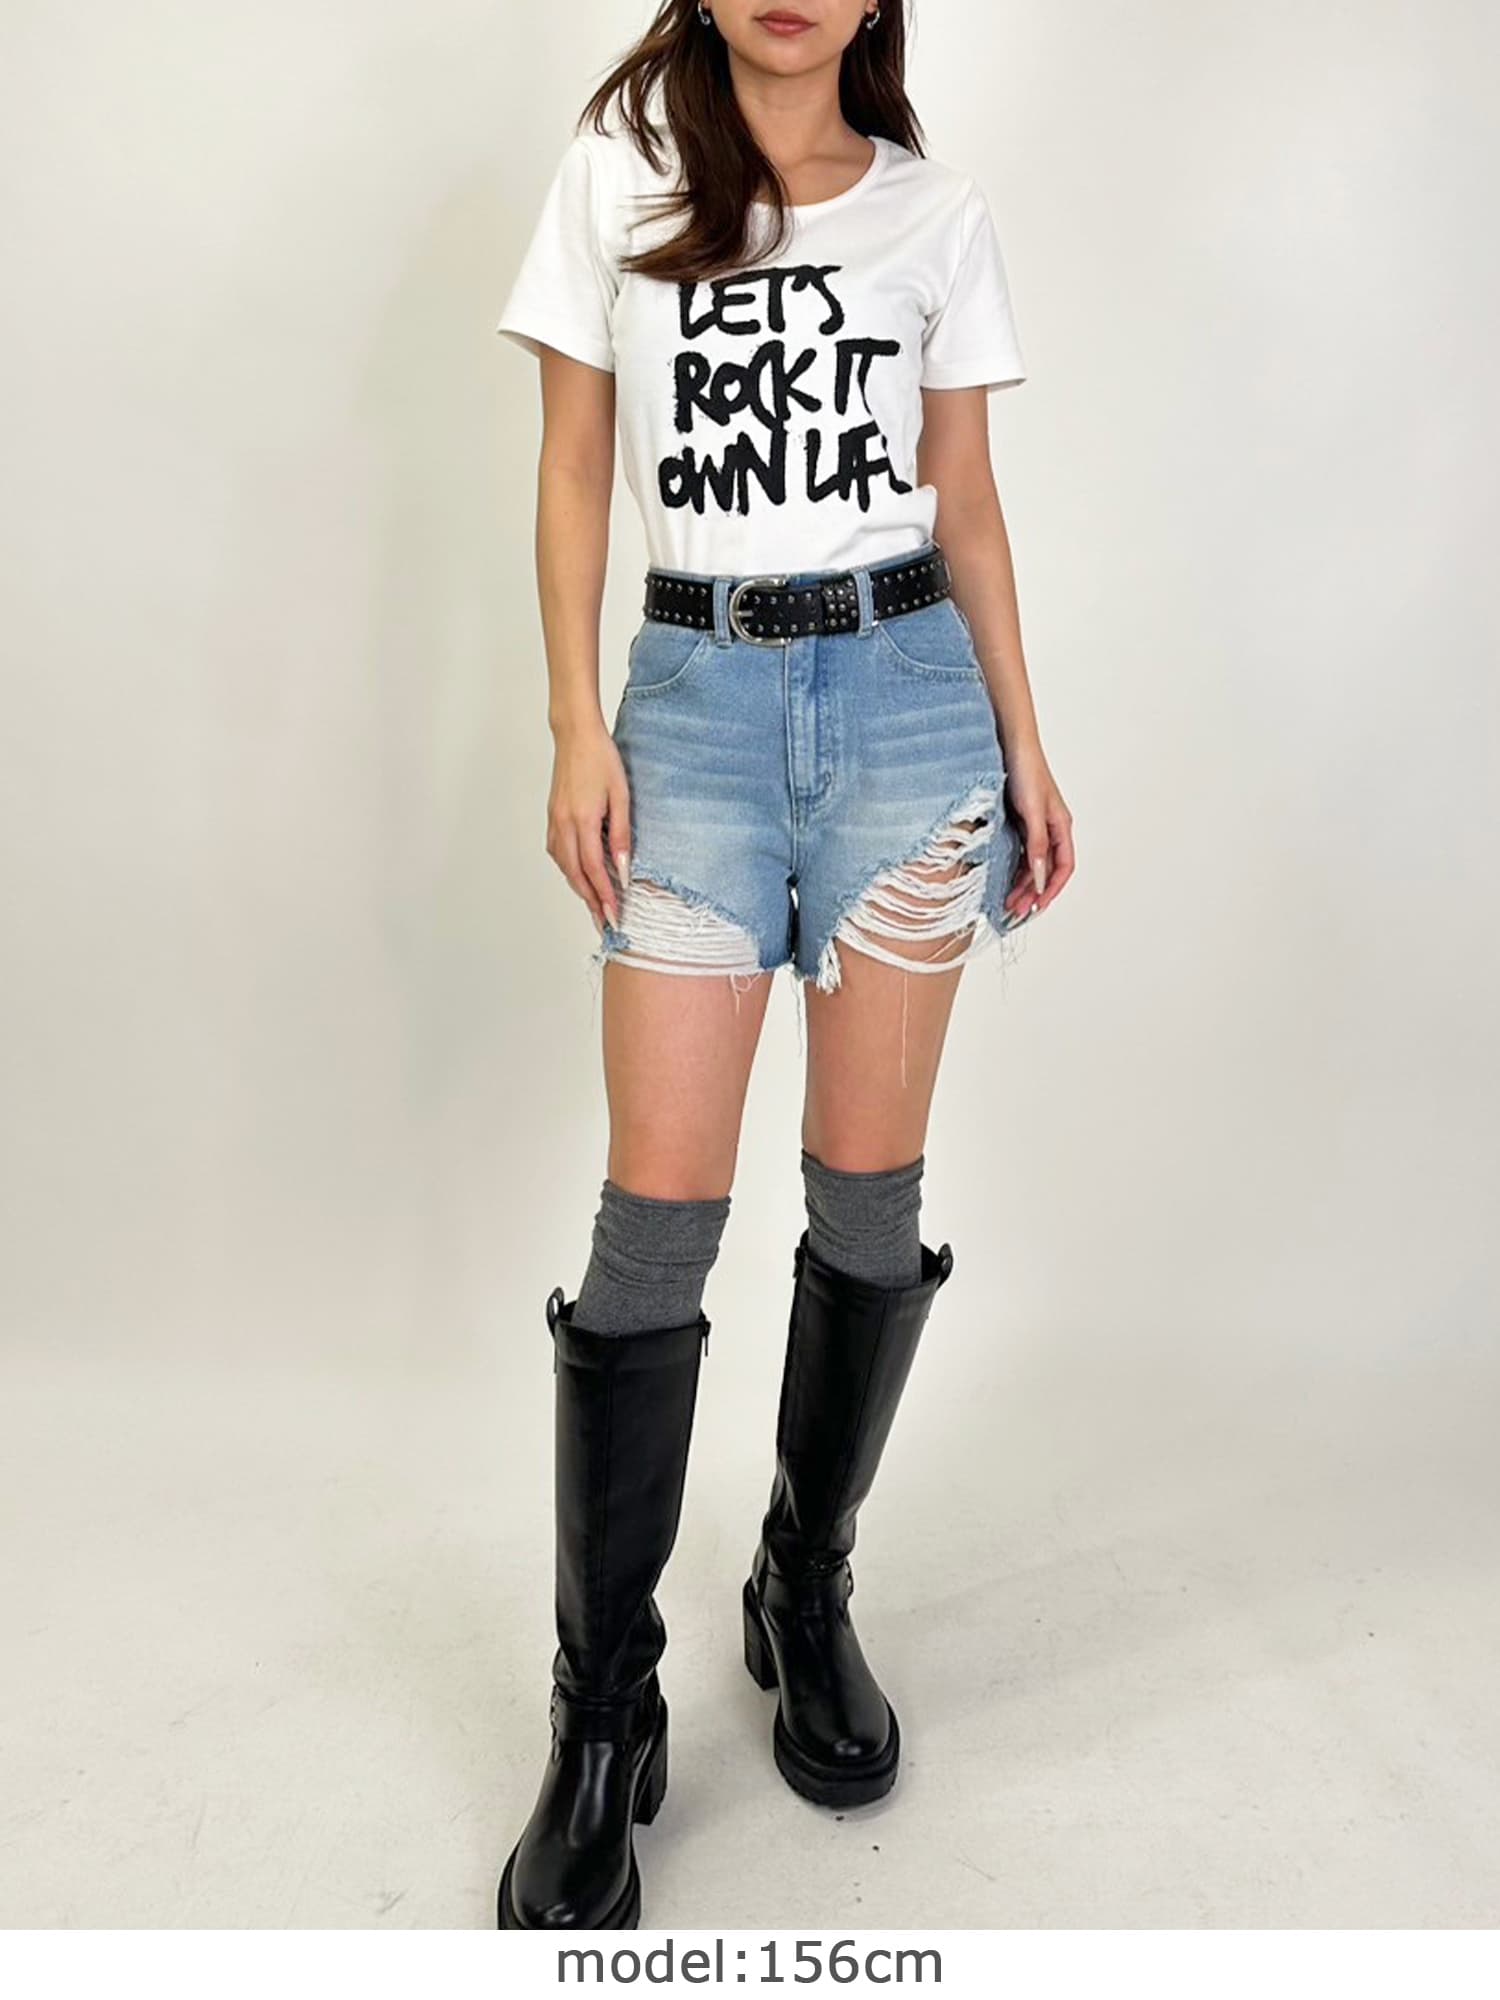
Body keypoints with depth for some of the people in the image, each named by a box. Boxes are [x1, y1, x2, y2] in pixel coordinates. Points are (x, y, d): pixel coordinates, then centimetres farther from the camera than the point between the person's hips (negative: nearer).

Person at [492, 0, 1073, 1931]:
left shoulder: (935, 208, 14)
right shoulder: (618, 172, 11)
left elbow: (966, 500, 13)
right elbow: (574, 470, 7)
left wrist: (1024, 749, 8)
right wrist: (578, 726, -3)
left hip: (906, 690, 2)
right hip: (697, 694, -1)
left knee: (869, 1185, 0)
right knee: (659, 1207, -8)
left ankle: (808, 1591, 22)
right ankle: (604, 1716, 6)